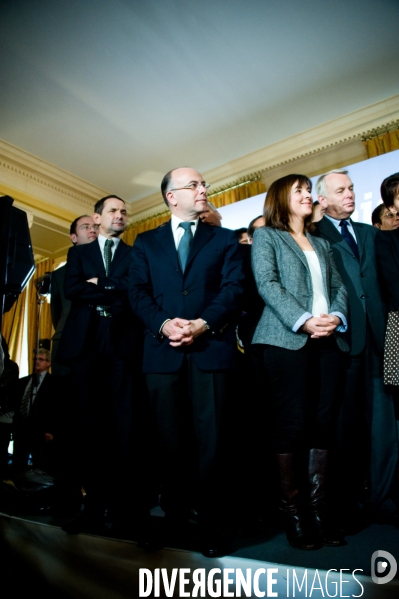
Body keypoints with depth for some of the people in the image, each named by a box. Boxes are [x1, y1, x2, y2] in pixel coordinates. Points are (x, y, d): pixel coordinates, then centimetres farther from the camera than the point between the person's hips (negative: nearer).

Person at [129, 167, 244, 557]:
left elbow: (233, 287, 1)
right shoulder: (146, 242, 17)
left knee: (210, 441, 1)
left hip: (211, 350, -1)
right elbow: (138, 292, 6)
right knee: (170, 442, 9)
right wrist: (163, 323, -12)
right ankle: (174, 519, 25)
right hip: (162, 351, 2)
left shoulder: (224, 239, 14)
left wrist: (203, 324, -15)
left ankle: (211, 526, 16)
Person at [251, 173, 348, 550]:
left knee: (322, 423, 2)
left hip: (328, 340, 5)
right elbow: (267, 283, -6)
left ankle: (318, 505, 13)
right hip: (287, 339, -5)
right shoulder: (266, 236, 9)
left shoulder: (321, 244, 26)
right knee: (293, 424, -6)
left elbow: (338, 286, 16)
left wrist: (336, 315, -6)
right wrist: (303, 320, -16)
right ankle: (291, 508, 7)